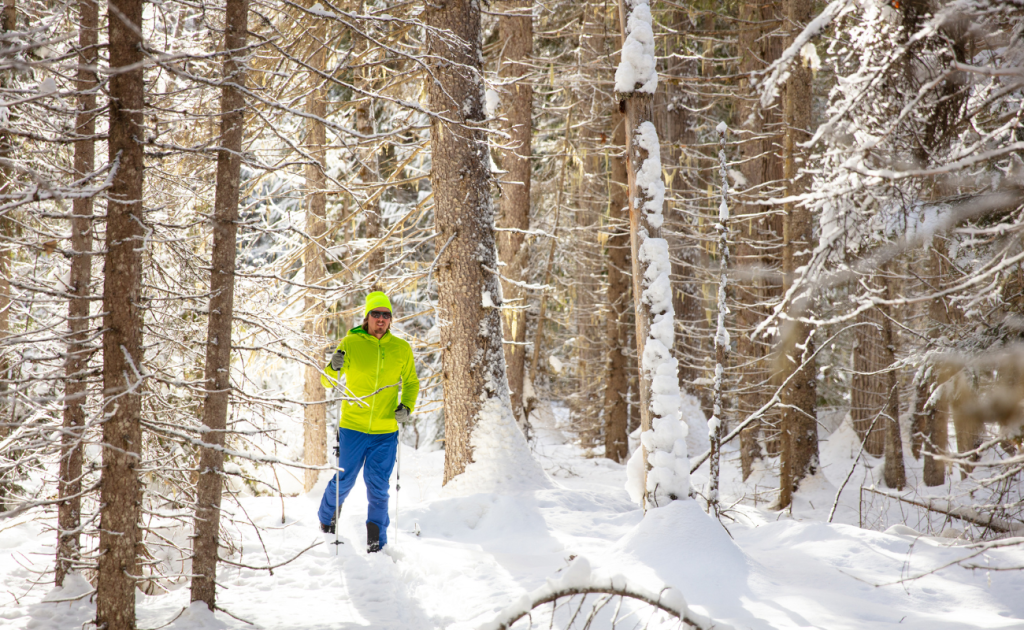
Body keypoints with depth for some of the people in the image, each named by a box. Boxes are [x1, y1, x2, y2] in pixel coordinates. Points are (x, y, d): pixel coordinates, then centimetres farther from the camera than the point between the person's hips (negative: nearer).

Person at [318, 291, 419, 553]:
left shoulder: (402, 349, 3)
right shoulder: (350, 343, -3)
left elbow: (411, 383, 17)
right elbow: (327, 381, 1)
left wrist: (407, 406, -1)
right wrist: (334, 368, -22)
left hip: (386, 430, 1)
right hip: (353, 426, -1)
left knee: (378, 486, 1)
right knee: (344, 480, 8)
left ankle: (376, 541, 10)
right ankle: (326, 521, 34)